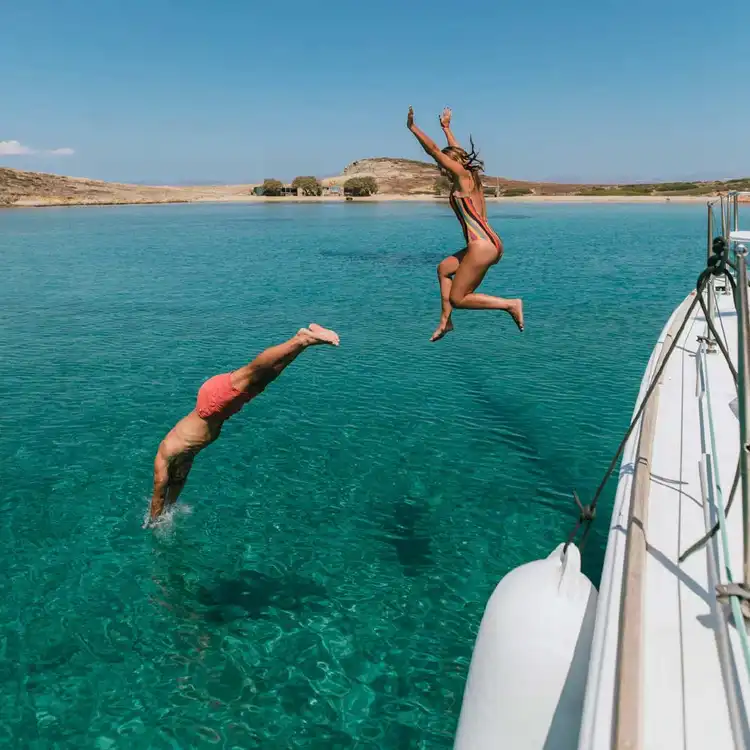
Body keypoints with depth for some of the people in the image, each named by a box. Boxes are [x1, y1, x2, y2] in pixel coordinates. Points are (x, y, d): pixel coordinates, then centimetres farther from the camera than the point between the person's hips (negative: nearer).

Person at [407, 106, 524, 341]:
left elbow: (433, 150, -5)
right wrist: (446, 128, 43)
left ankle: (510, 304, -4)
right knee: (444, 268, 25)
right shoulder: (472, 176, 17)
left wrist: (413, 128, 1)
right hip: (491, 243, 10)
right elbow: (456, 152, 34)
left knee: (457, 299, -1)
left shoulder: (462, 175, -5)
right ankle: (445, 321, 26)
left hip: (482, 246, -10)